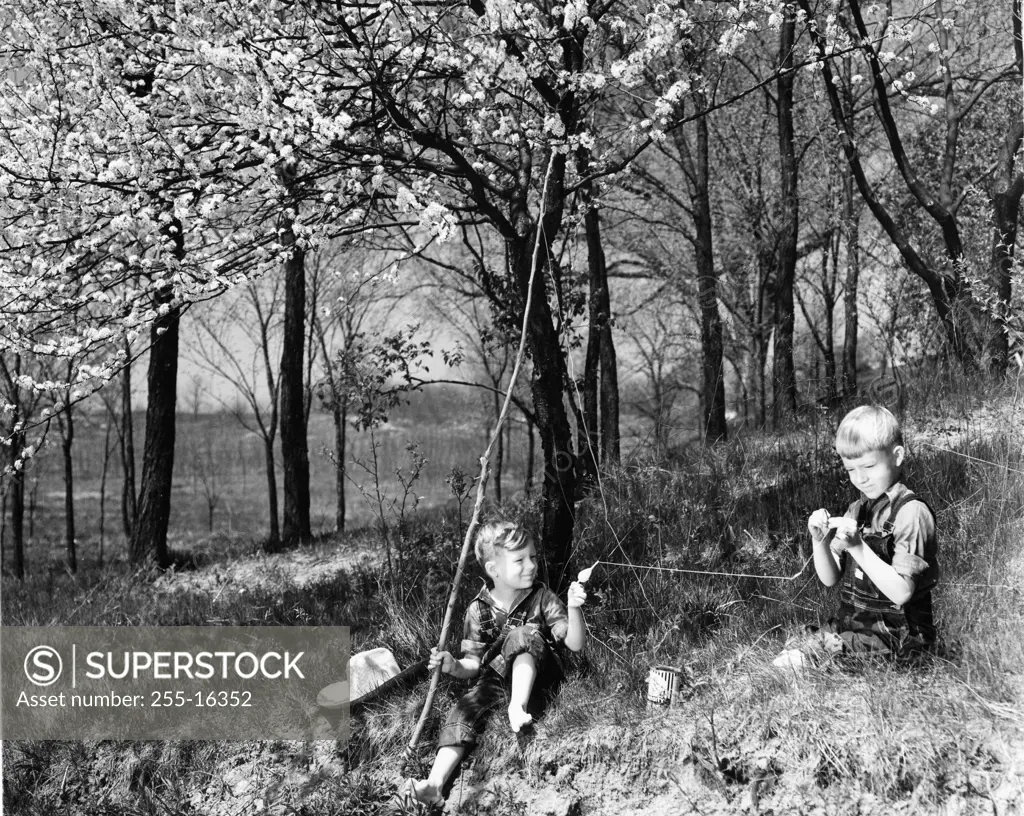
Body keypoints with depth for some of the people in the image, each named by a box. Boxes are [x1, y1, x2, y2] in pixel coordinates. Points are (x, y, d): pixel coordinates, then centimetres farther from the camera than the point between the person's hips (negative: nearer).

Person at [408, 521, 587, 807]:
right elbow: (473, 664, 2)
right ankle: (435, 783, -38)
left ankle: (518, 707, -41)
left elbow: (575, 644, -10)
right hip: (496, 679, 2)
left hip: (537, 674, -1)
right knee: (465, 708, -27)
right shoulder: (479, 610, -1)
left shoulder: (542, 598, -4)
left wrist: (573, 608, -29)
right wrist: (453, 666, -21)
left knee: (523, 635, -28)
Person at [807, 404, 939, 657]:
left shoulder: (912, 512, -12)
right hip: (852, 633, 7)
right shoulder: (856, 510, 9)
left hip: (893, 646, -7)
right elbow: (830, 578, 8)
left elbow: (901, 593, -18)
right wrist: (819, 542, -10)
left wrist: (858, 548, -26)